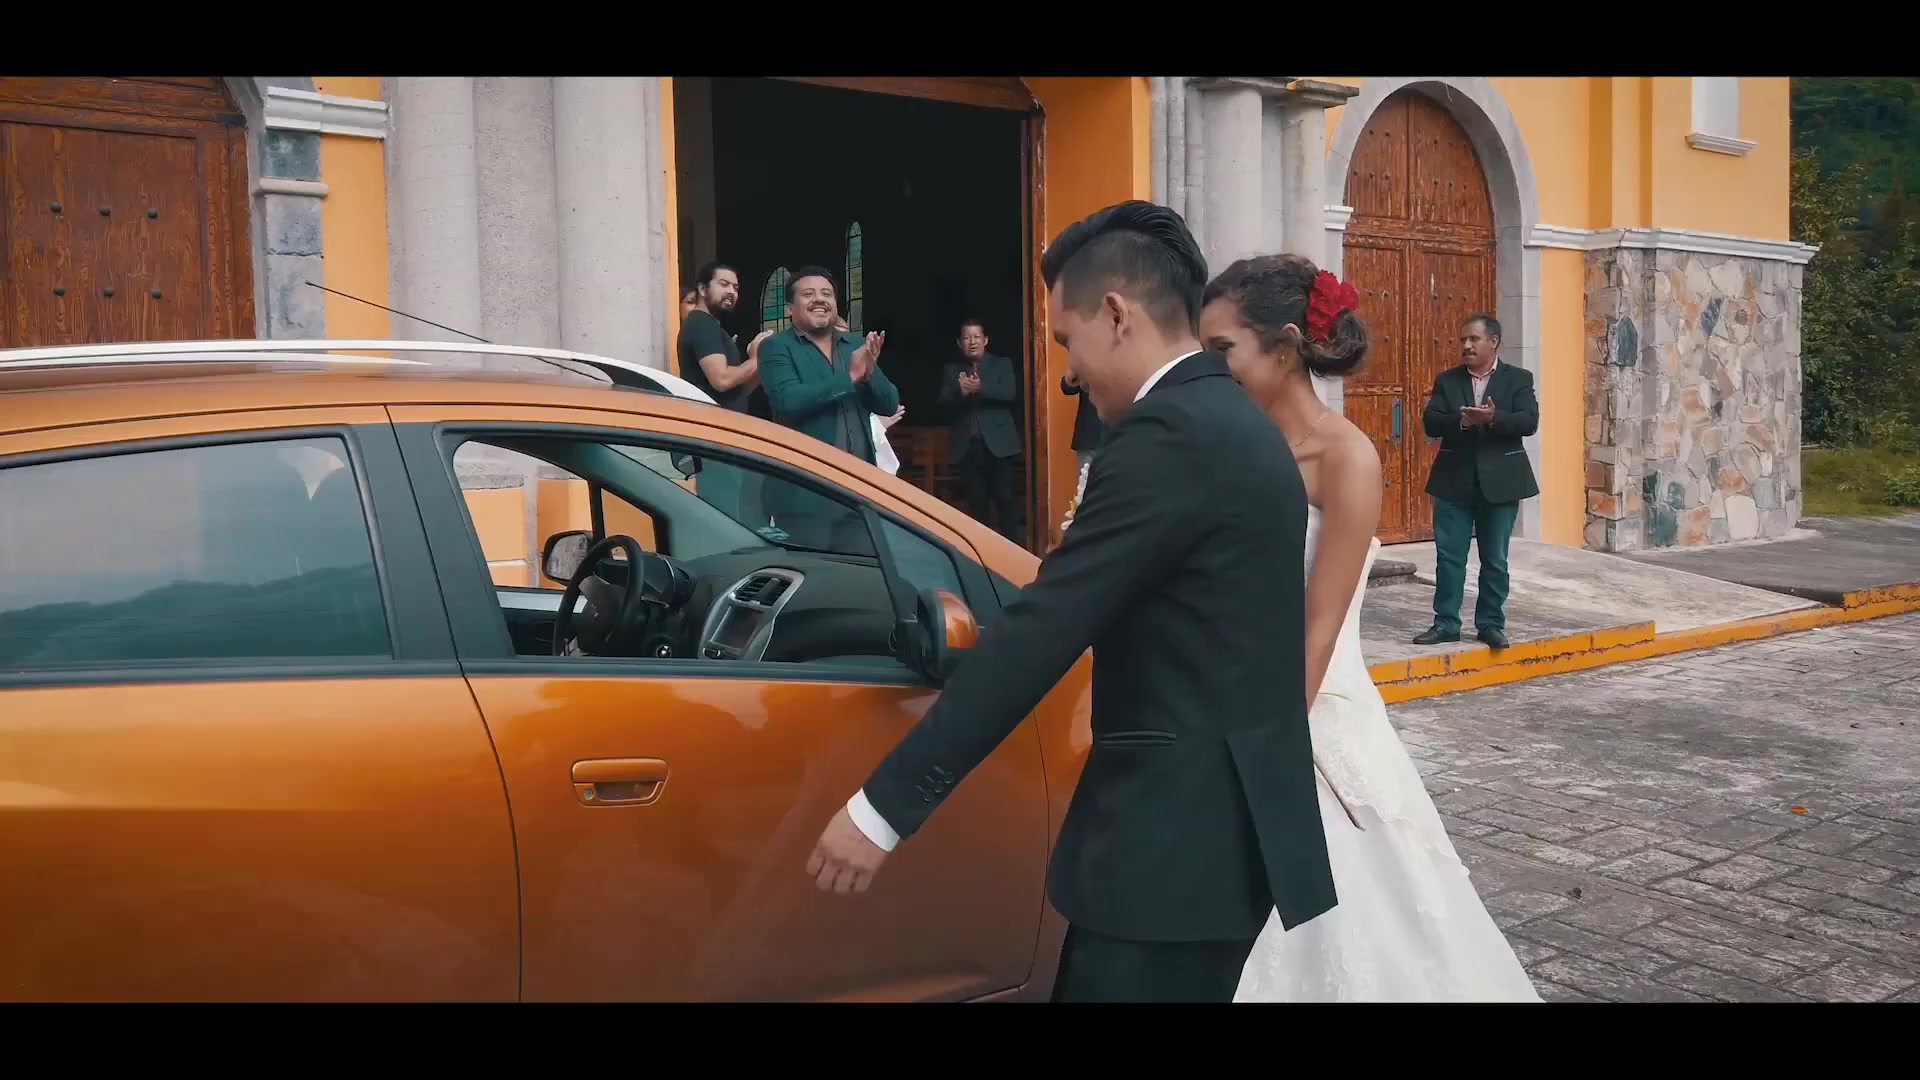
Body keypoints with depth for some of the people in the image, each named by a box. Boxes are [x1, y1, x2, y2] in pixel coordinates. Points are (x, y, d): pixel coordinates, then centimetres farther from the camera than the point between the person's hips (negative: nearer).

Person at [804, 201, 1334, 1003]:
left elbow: (1044, 630, -22)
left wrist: (884, 807, -19)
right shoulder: (1236, 423, 13)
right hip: (1225, 815, 10)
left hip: (1177, 831, -10)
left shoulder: (1170, 433, -18)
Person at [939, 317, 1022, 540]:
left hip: (998, 443, -2)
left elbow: (1009, 393, -8)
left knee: (1004, 499, -3)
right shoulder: (951, 370, 12)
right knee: (975, 503, 3)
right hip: (967, 445, 2)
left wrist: (980, 388, -23)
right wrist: (961, 392, -20)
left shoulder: (1002, 364, 7)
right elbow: (944, 403, 0)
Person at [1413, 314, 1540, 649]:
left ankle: (1491, 623, 17)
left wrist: (1493, 418, -26)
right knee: (1448, 556, 2)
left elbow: (1529, 421, -10)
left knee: (1495, 559, 6)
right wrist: (1461, 420, -22)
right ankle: (1446, 623, 9)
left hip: (1499, 481, -1)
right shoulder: (1447, 380, 6)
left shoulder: (1518, 379, 2)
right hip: (1454, 481, 1)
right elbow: (1430, 422, -4)